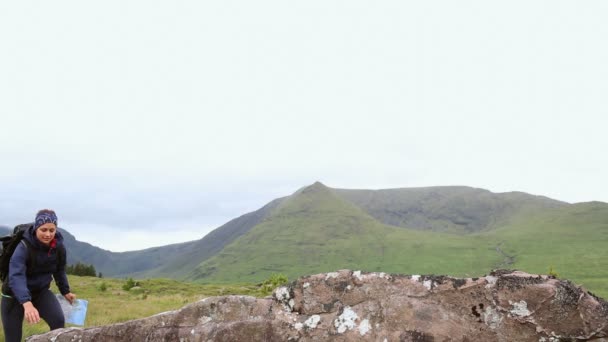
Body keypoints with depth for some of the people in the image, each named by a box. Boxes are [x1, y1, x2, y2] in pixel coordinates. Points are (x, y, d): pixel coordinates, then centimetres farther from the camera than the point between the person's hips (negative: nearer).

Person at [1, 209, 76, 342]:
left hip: (41, 291, 4)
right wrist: (27, 303, -58)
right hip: (15, 295, -3)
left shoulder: (59, 247, -12)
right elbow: (16, 277, -43)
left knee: (58, 320, -23)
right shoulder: (24, 248, -28)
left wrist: (65, 291, 13)